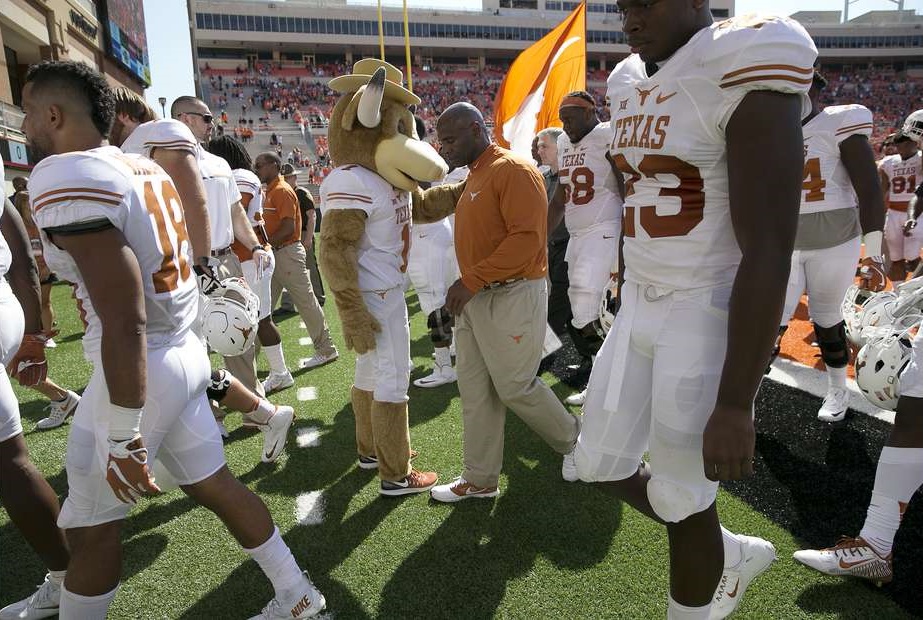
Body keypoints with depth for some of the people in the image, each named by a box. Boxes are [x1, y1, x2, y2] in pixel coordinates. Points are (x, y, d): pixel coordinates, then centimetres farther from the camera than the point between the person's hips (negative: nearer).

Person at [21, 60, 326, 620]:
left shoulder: (66, 179, -19)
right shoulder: (146, 169, 8)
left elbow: (126, 325, -24)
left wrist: (124, 440, -18)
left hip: (142, 368, -8)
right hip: (185, 352, 8)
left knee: (90, 528, 11)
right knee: (212, 484, 18)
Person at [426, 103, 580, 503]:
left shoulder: (514, 170, -13)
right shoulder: (473, 177, 16)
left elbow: (527, 238, -23)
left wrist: (472, 280, -23)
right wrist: (468, 285, 8)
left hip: (512, 297, -9)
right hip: (475, 298, 9)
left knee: (515, 388, 3)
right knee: (475, 390, 10)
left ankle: (577, 444, 29)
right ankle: (480, 480, 23)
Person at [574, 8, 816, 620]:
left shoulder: (743, 77, -17)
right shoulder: (634, 85, 10)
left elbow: (769, 253, -22)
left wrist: (733, 403, -23)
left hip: (713, 317, -8)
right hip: (640, 308, 9)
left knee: (681, 499, 7)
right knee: (601, 464, 16)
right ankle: (734, 554, 41)